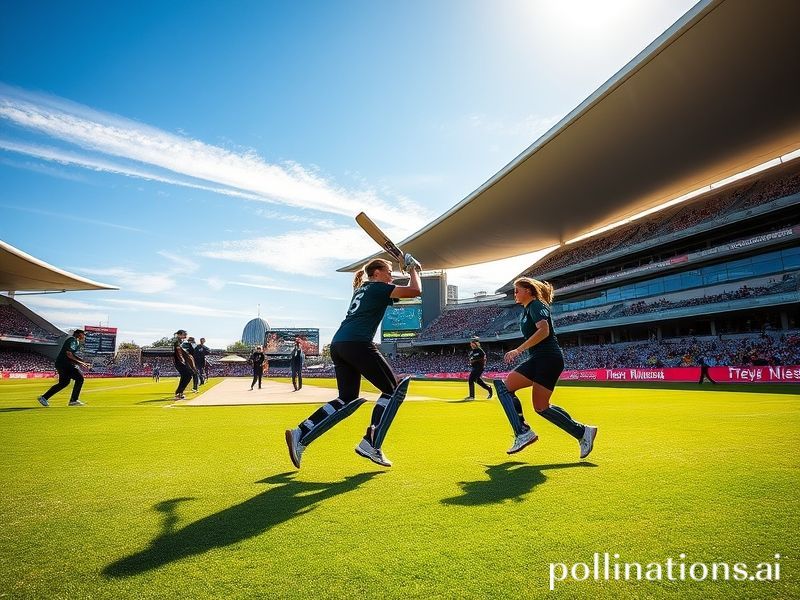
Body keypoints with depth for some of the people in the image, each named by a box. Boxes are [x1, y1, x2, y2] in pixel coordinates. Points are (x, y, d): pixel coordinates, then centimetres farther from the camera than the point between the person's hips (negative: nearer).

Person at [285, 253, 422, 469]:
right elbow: (415, 291, -5)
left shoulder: (361, 289, 28)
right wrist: (413, 270, 14)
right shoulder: (379, 287, 3)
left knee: (347, 400, 13)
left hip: (338, 344, 9)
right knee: (393, 390, 3)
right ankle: (370, 444, -3)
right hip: (357, 344, -9)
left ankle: (300, 434, 2)